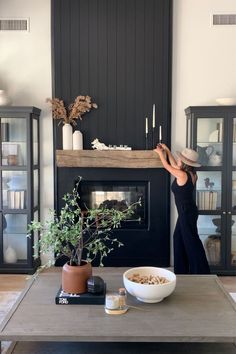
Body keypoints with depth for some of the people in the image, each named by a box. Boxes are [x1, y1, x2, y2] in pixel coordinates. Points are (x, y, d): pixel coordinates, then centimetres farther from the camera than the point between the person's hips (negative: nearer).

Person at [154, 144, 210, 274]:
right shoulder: (191, 174, 4)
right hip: (187, 211, 9)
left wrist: (160, 152, 11)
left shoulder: (182, 175, -20)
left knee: (191, 241, -1)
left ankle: (201, 271, 7)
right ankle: (182, 269, 27)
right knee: (178, 237, 18)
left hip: (187, 212, -9)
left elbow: (167, 166, -5)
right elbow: (174, 165, 19)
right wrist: (167, 150, 22)